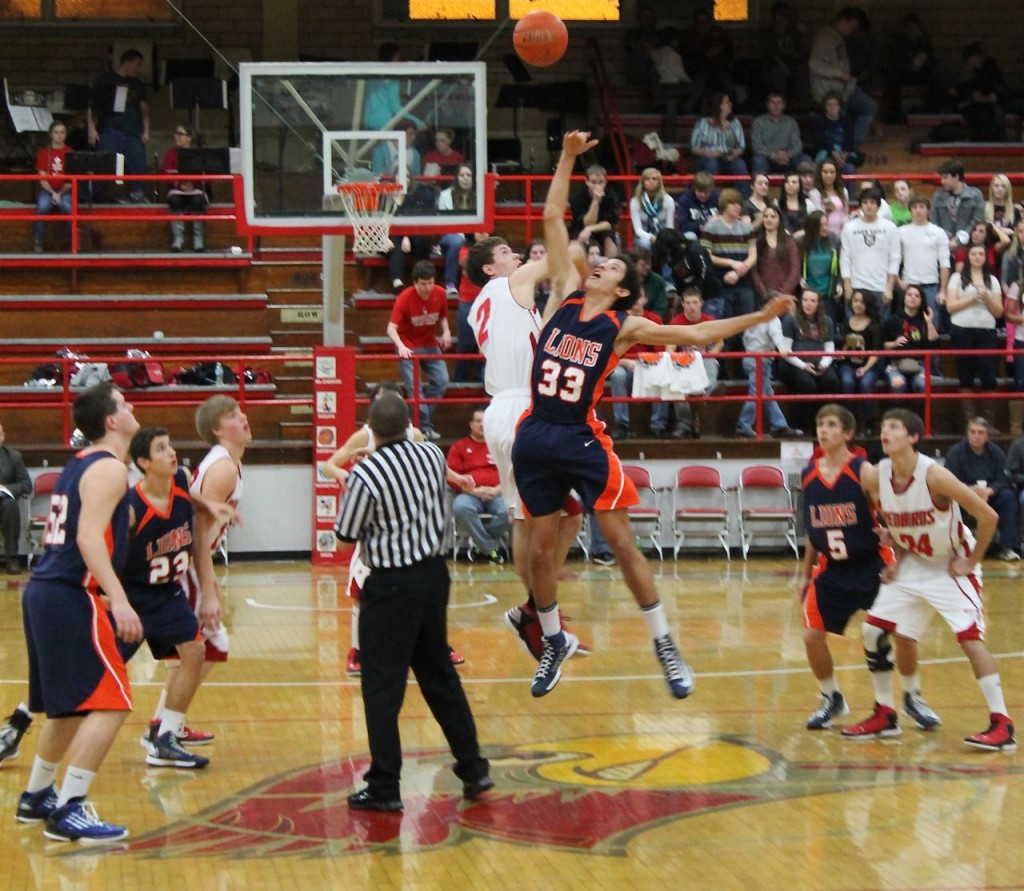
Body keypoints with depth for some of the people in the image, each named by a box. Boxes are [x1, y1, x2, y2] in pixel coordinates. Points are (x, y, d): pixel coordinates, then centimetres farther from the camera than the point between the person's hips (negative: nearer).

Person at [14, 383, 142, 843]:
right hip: (70, 597, -10)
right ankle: (67, 812, -11)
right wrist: (118, 599, -31)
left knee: (73, 704, 23)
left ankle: (37, 797, 34)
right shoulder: (108, 468, -11)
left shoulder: (80, 464, 18)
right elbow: (89, 537, -23)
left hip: (44, 592, 10)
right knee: (109, 704, -10)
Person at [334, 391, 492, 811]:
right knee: (440, 676, 18)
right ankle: (473, 769, 23)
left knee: (382, 687, 1)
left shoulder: (366, 473, -20)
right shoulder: (432, 455, -2)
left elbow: (346, 534, -10)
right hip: (434, 572, 6)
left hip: (391, 585, -6)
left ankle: (384, 788, 3)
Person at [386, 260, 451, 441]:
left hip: (430, 344, 5)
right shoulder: (405, 297, -22)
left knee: (442, 382, -4)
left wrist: (446, 331, -10)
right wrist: (401, 346, -42)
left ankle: (423, 416, 12)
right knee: (415, 387, -12)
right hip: (408, 347, -5)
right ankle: (425, 426, -8)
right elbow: (392, 328, -25)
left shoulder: (440, 294, -9)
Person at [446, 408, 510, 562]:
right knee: (461, 507, -38)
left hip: (497, 494, 1)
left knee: (509, 511, -35)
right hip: (470, 494, -1)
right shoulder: (459, 447, 15)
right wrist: (474, 491, -10)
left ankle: (481, 541, -11)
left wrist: (497, 490, -6)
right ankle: (490, 548, -23)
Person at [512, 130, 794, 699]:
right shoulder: (566, 293, 8)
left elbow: (698, 334, 1)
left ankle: (666, 645, 4)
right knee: (541, 549, 8)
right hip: (536, 436, 3)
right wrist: (568, 159, 7)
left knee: (622, 541, -4)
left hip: (583, 439, -3)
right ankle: (556, 641, 27)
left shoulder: (625, 328, 1)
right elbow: (553, 218, 9)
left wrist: (763, 315, -5)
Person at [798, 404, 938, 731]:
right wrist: (805, 573, 15)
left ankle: (913, 698, 16)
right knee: (812, 634, -5)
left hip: (872, 563, -4)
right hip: (831, 569, 4)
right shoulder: (808, 475, 1)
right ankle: (832, 700, 18)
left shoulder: (864, 472, -14)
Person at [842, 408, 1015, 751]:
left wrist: (970, 562, -17)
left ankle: (1001, 725, -15)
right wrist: (898, 559, 3)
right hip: (912, 567, 7)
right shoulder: (878, 478, -8)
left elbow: (988, 516, -24)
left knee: (969, 637, -18)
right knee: (874, 631, 2)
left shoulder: (934, 476, -26)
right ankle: (885, 715, 16)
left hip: (951, 568, -7)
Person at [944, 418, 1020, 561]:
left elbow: (1003, 480, -8)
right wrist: (971, 490, -35)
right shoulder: (956, 451, -9)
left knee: (1008, 496, -26)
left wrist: (988, 491, -30)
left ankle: (1008, 547, -24)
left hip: (990, 495, 3)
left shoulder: (996, 451, -2)